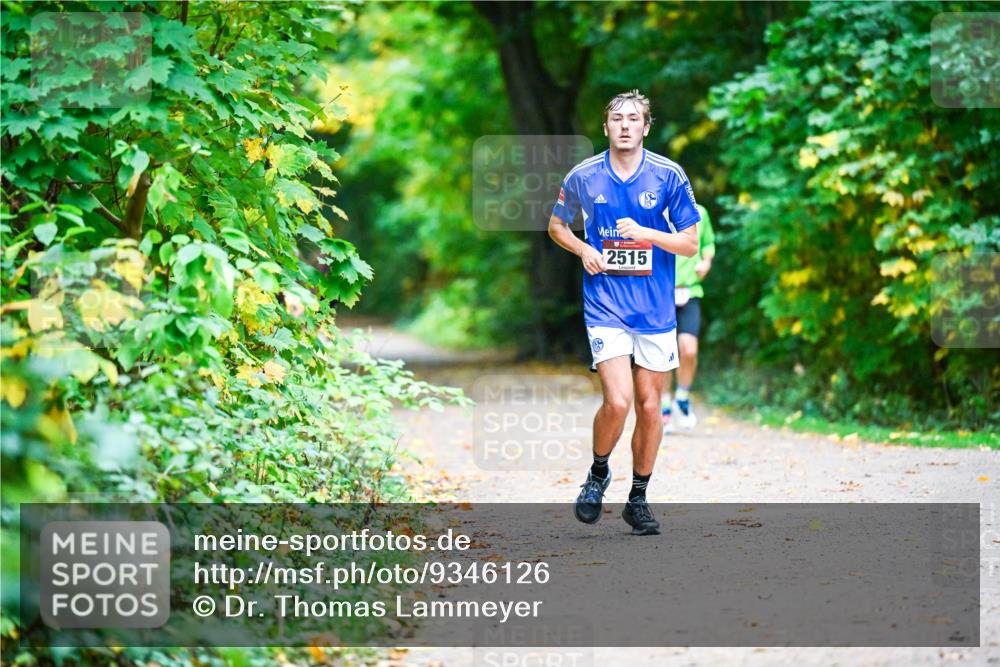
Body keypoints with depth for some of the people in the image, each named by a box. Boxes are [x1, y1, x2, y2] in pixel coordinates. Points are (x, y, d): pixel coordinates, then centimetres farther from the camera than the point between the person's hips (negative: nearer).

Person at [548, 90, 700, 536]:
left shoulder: (669, 176, -3)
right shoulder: (583, 177, -1)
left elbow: (691, 243, -1)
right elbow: (556, 225, 16)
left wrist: (645, 233, -16)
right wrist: (583, 250, -4)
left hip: (656, 310, 1)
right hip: (605, 308, -1)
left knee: (649, 406, 6)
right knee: (617, 402, -16)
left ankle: (638, 499, 21)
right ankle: (598, 474, 12)